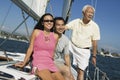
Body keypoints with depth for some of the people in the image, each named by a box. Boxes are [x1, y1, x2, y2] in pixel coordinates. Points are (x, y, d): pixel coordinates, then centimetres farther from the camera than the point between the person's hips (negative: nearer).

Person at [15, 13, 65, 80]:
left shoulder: (55, 36, 9)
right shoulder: (36, 32, 4)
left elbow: (52, 52, 14)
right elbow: (30, 48, 5)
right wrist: (24, 63, 5)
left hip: (51, 64, 4)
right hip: (38, 63, -4)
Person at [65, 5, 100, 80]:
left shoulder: (95, 26, -5)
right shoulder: (76, 22, -1)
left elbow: (94, 42, -4)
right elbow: (65, 27, -11)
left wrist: (94, 56, -3)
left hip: (84, 51, -2)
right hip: (72, 47, 2)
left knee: (81, 71, 0)